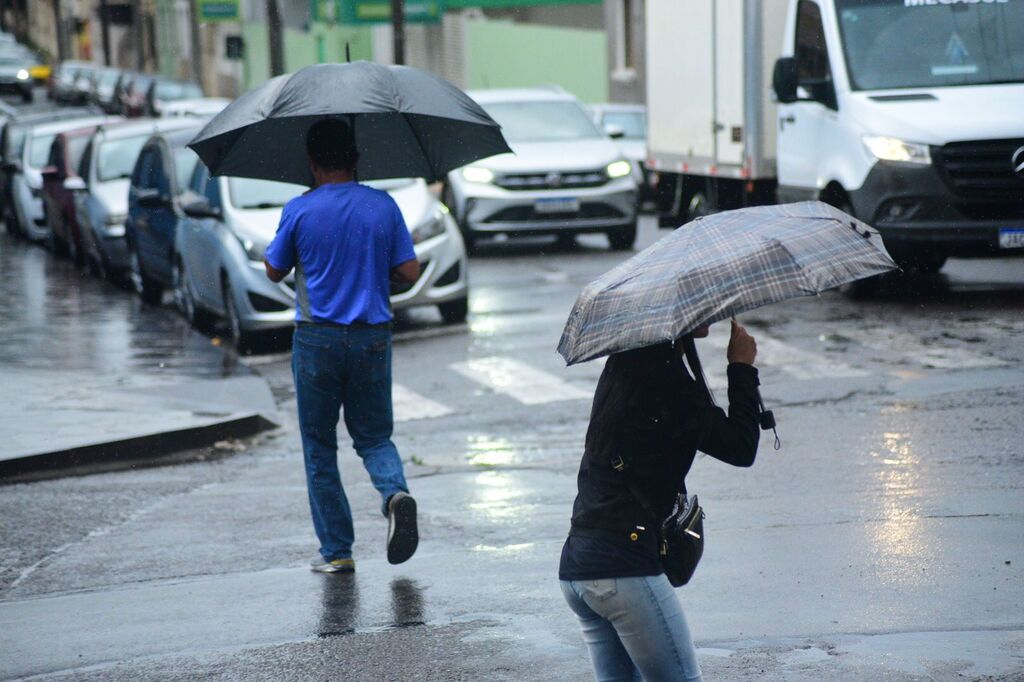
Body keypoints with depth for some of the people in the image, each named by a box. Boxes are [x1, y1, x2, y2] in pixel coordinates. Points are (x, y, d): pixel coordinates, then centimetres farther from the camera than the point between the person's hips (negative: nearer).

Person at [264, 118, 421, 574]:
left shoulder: (300, 210, -7)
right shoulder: (383, 206, 0)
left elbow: (275, 271, 5)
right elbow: (410, 272, 1)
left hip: (318, 339, -2)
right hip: (373, 338, 2)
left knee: (319, 447, 9)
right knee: (374, 436, 16)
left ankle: (336, 552, 8)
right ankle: (396, 493, -15)